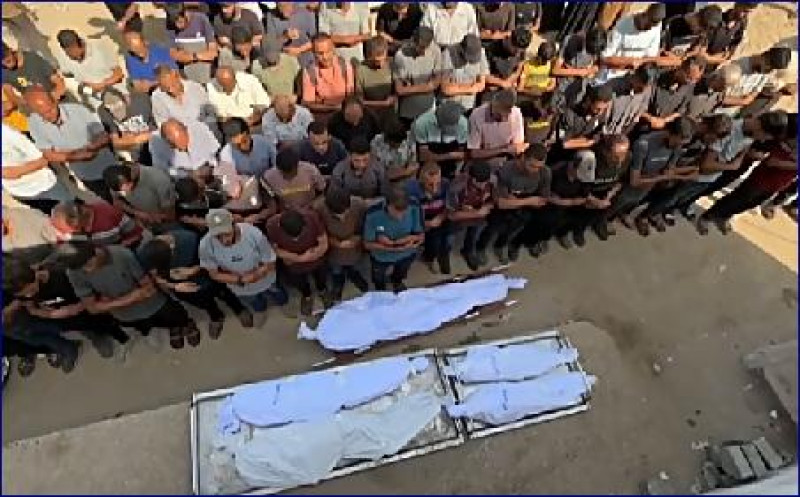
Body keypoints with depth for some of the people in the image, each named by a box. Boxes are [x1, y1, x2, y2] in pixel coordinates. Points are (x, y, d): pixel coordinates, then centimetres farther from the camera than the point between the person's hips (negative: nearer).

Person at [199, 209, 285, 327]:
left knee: (281, 301, 30)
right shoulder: (206, 245, -34)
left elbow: (270, 264, -24)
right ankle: (260, 309, 70)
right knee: (258, 307, 34)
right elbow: (214, 274, -19)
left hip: (266, 281, -1)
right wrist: (240, 280, -30)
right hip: (240, 289, 1)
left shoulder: (255, 234, -39)